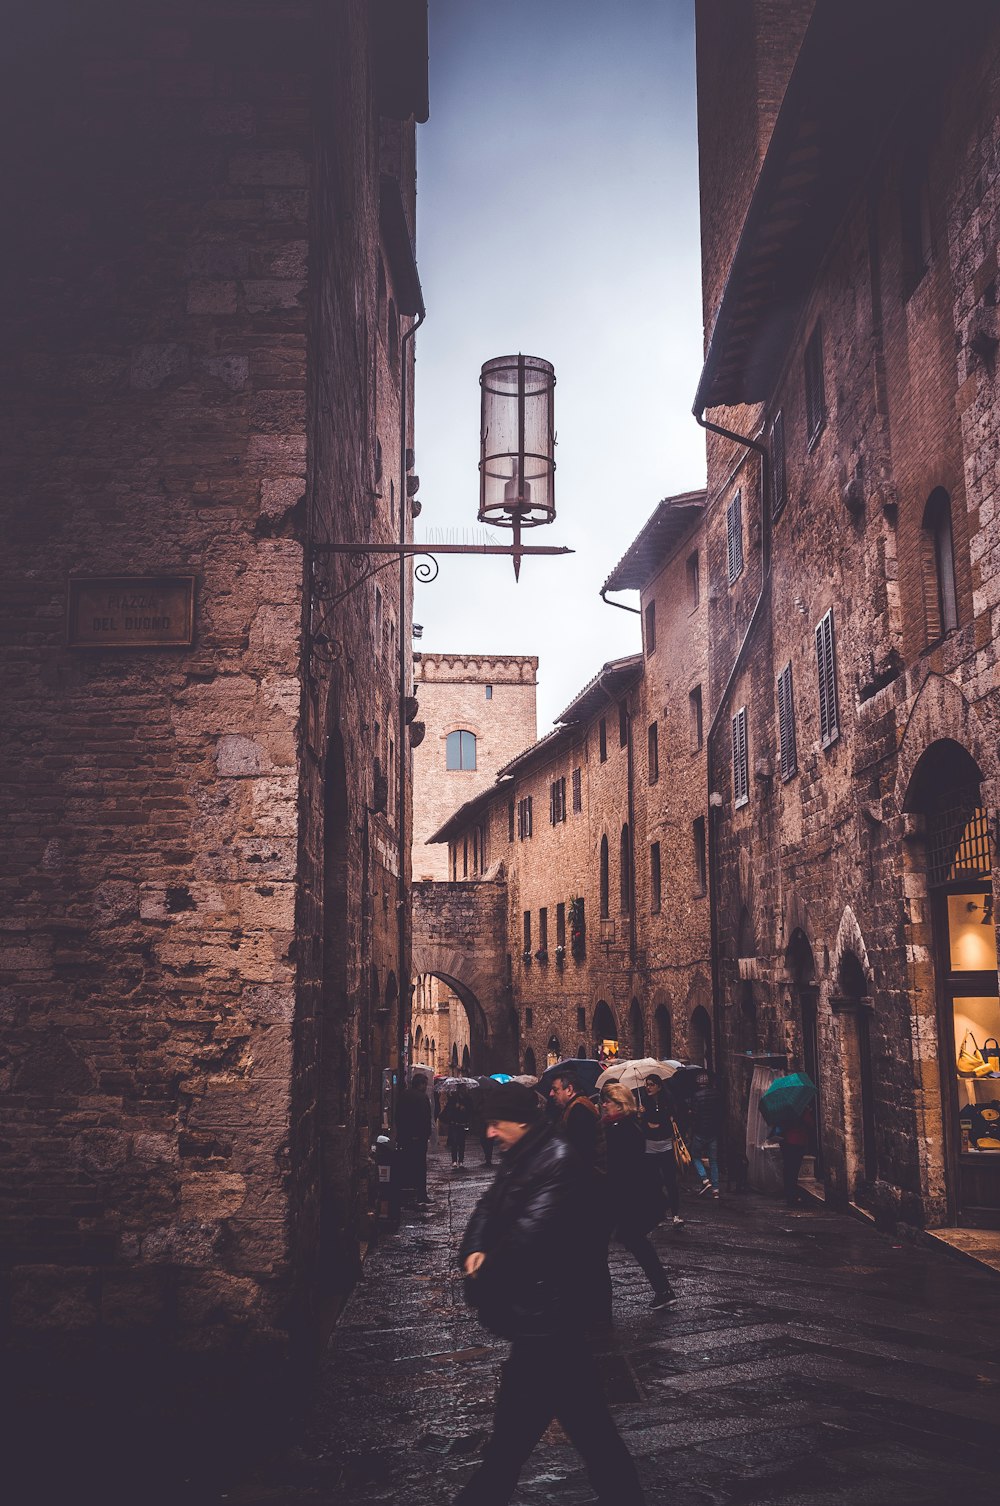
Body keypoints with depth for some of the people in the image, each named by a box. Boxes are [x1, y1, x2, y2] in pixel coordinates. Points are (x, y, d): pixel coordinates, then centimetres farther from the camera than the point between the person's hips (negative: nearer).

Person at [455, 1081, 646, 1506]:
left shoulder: (559, 1163, -22)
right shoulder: (520, 1157, 10)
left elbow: (527, 1235, -28)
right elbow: (489, 1206, 9)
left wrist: (482, 1281, -16)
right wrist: (473, 1250, -12)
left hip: (545, 1308, -10)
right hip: (532, 1307, 10)